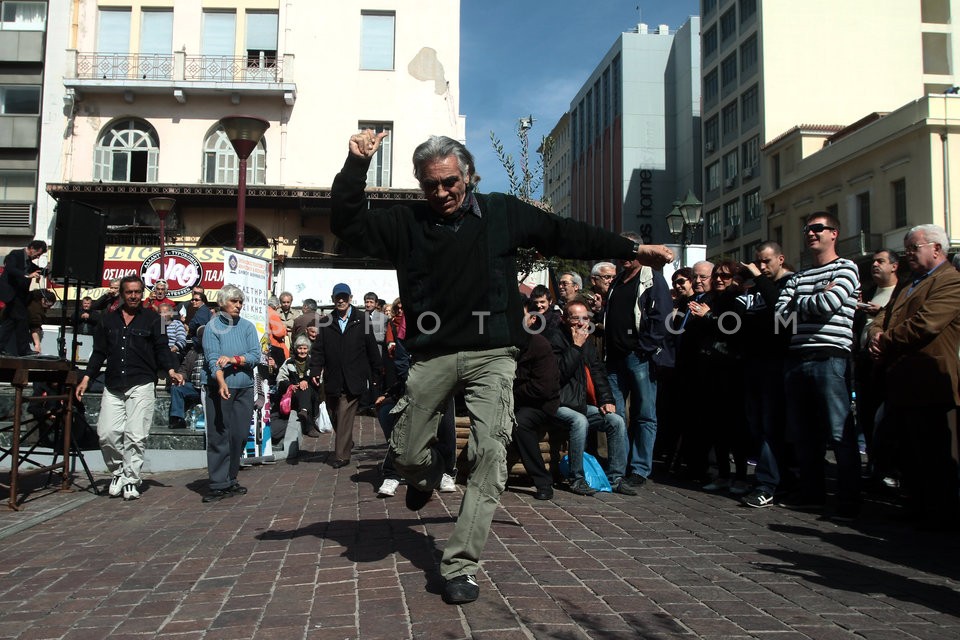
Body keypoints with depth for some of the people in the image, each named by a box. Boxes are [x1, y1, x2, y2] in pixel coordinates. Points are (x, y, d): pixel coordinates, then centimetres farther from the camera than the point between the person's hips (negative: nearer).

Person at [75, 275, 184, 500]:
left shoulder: (151, 318, 7)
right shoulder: (109, 319, 16)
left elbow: (161, 348, 3)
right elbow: (99, 352, 17)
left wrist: (171, 370, -13)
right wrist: (86, 378, 10)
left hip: (141, 386, -3)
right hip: (113, 387, 3)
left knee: (135, 436, -5)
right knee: (106, 433, -5)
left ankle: (131, 480, 6)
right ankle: (118, 473, 17)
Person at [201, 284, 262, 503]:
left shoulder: (247, 326, 9)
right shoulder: (212, 326, -2)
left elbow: (255, 356, -1)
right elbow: (212, 359, -13)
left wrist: (233, 359, -17)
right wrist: (222, 383, -28)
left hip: (245, 388, 4)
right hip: (219, 388, -4)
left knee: (239, 436, 7)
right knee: (219, 437, -3)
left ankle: (230, 480, 19)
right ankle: (219, 485, 1)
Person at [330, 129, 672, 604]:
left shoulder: (503, 213, 7)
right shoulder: (405, 223, 8)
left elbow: (566, 235, 11)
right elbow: (347, 224, 4)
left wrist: (632, 249, 11)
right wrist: (356, 165, -8)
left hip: (491, 355, -1)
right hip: (432, 356, 2)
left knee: (490, 454, -13)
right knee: (406, 452, 6)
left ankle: (460, 565, -5)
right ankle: (427, 472, 45)